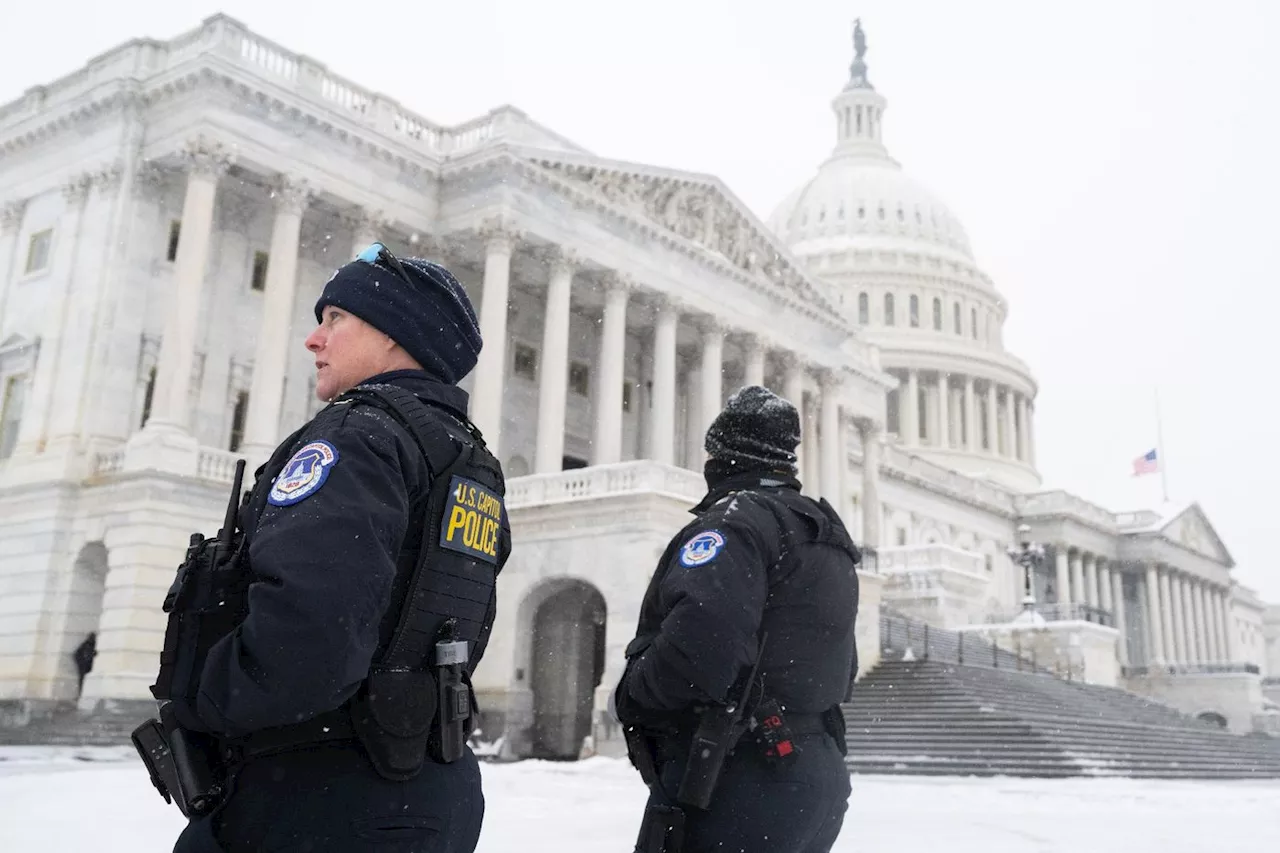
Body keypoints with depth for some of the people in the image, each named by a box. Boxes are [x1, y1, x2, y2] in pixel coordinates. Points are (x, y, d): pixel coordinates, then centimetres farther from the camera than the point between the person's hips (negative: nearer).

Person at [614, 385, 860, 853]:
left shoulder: (734, 519, -13)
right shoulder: (827, 538, 18)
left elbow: (697, 644, -28)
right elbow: (839, 668, 23)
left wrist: (630, 698, -11)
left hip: (736, 791, -10)